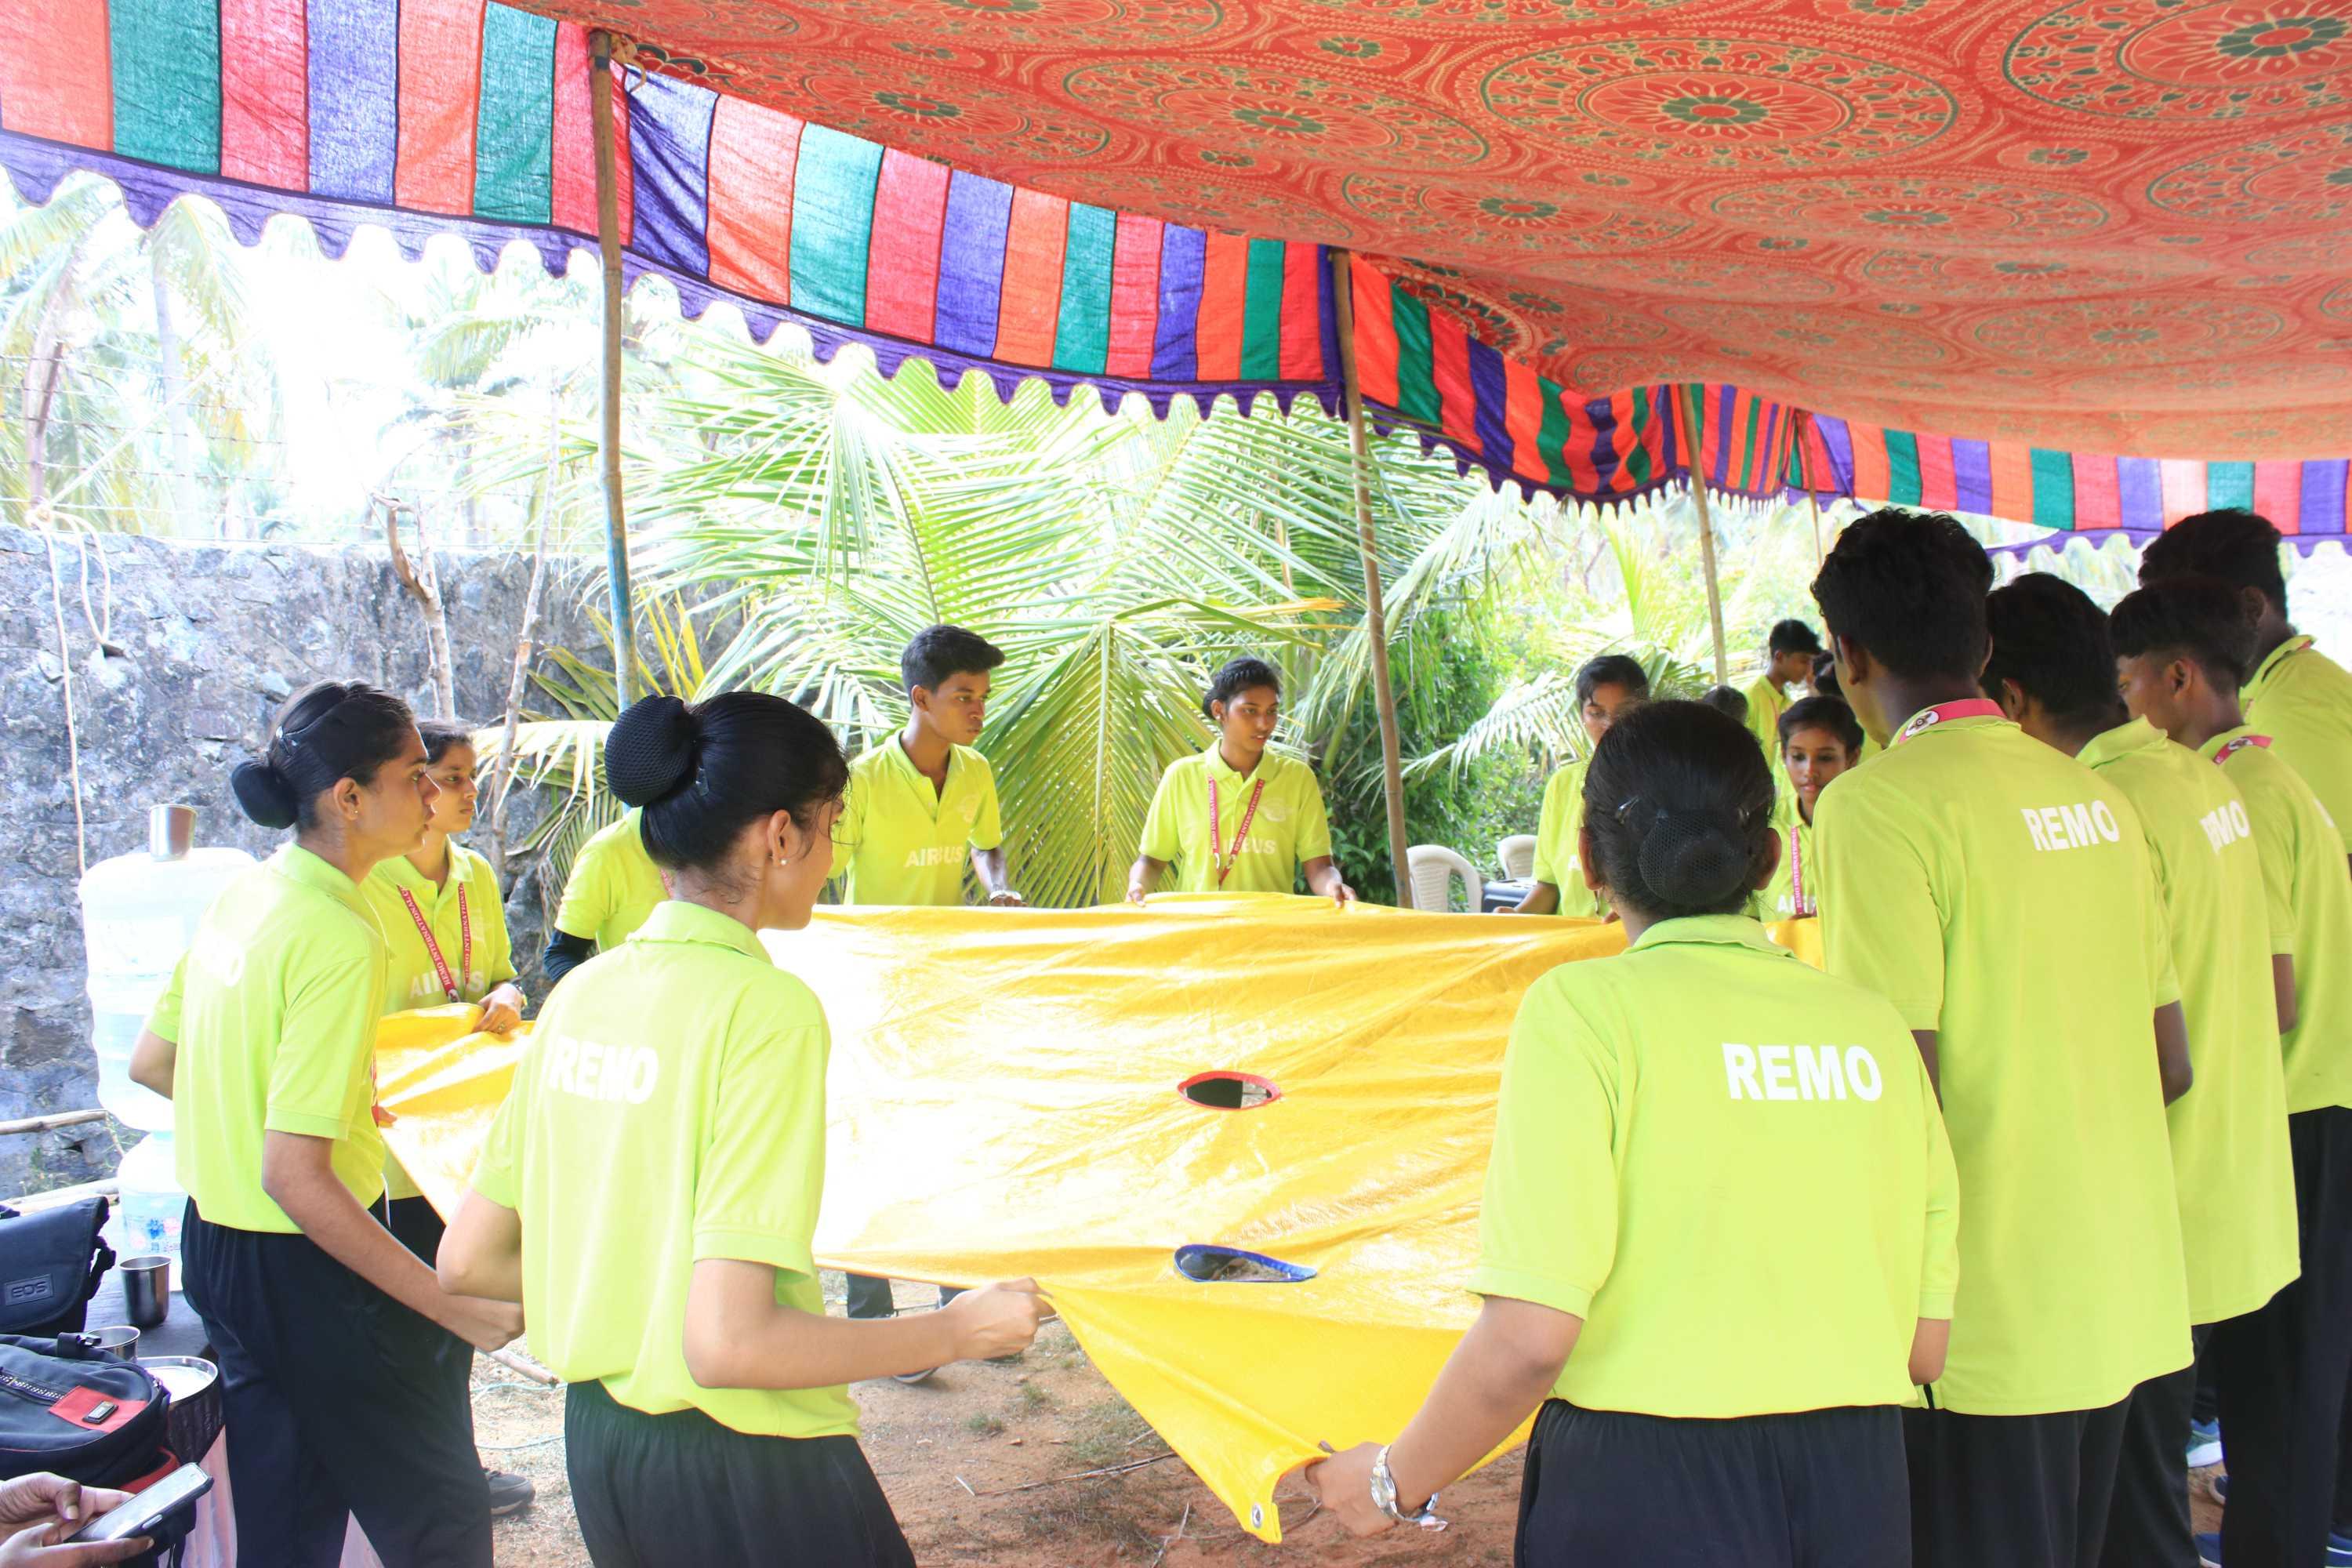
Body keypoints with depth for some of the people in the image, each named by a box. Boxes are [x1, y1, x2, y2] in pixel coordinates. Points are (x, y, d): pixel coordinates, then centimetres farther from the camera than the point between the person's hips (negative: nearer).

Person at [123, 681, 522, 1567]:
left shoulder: (242, 897, 3)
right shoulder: (341, 937, -24)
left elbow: (150, 1063, 15)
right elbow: (294, 1177, -27)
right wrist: (452, 1306, -27)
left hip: (217, 1246, 9)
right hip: (303, 1268, -9)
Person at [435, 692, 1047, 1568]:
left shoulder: (581, 992, 1)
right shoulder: (765, 1007, -21)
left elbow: (467, 1261, 6)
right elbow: (728, 1344, -25)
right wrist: (958, 1333, -14)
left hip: (594, 1441, 7)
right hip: (740, 1468, -7)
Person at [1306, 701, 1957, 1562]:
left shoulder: (1586, 1008, -10)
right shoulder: (1874, 1025, 3)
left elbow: (1528, 1338, -17)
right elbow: (1925, 1345, 8)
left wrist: (1395, 1482, -1)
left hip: (1647, 1494, -5)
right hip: (1862, 1492, 5)